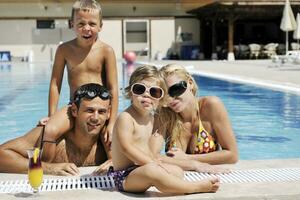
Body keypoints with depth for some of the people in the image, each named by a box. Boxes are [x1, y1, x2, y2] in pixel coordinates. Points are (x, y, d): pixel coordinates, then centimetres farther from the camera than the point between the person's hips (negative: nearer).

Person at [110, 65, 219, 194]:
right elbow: (127, 148, -23)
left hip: (141, 169, 10)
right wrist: (153, 163, -22)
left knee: (177, 171, 10)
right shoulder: (125, 117, -16)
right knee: (152, 170, -34)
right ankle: (197, 187, -24)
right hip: (124, 177, -10)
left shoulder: (150, 117, 13)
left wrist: (154, 161, 4)